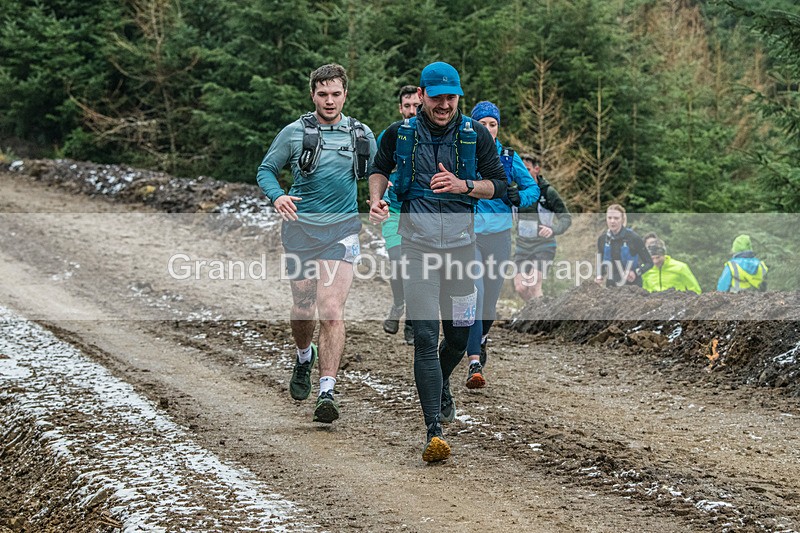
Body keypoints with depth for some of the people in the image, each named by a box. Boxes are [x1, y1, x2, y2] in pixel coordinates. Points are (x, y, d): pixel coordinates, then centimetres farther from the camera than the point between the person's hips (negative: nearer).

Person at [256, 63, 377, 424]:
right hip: (300, 228, 0)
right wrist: (277, 196, -14)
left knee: (332, 311, -13)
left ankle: (327, 392, -15)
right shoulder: (295, 133, 0)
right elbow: (266, 170, 7)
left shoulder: (362, 135, 7)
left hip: (341, 230, 0)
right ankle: (304, 357, 44)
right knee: (303, 307, 11)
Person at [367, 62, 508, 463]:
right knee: (425, 337, -12)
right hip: (418, 246, -2)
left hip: (461, 245, 2)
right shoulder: (399, 134, 2)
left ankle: (439, 386, 46)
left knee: (459, 336, 11)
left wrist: (462, 185, -13)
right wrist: (376, 199, -1)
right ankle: (434, 432, -15)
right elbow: (379, 169, 19)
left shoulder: (476, 135, 1)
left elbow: (498, 184, 5)